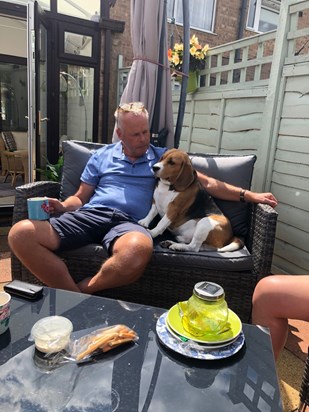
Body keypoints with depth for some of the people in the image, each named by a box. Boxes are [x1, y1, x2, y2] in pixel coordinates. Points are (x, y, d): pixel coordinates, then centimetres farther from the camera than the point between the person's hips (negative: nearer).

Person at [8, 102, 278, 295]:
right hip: (89, 215, 2)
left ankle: (83, 292, -15)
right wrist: (62, 207, -3)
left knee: (139, 248, -42)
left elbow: (207, 183, 17)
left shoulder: (164, 157, 18)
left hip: (128, 222, -2)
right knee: (21, 233, -23)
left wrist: (247, 195, 9)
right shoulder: (101, 156, 21)